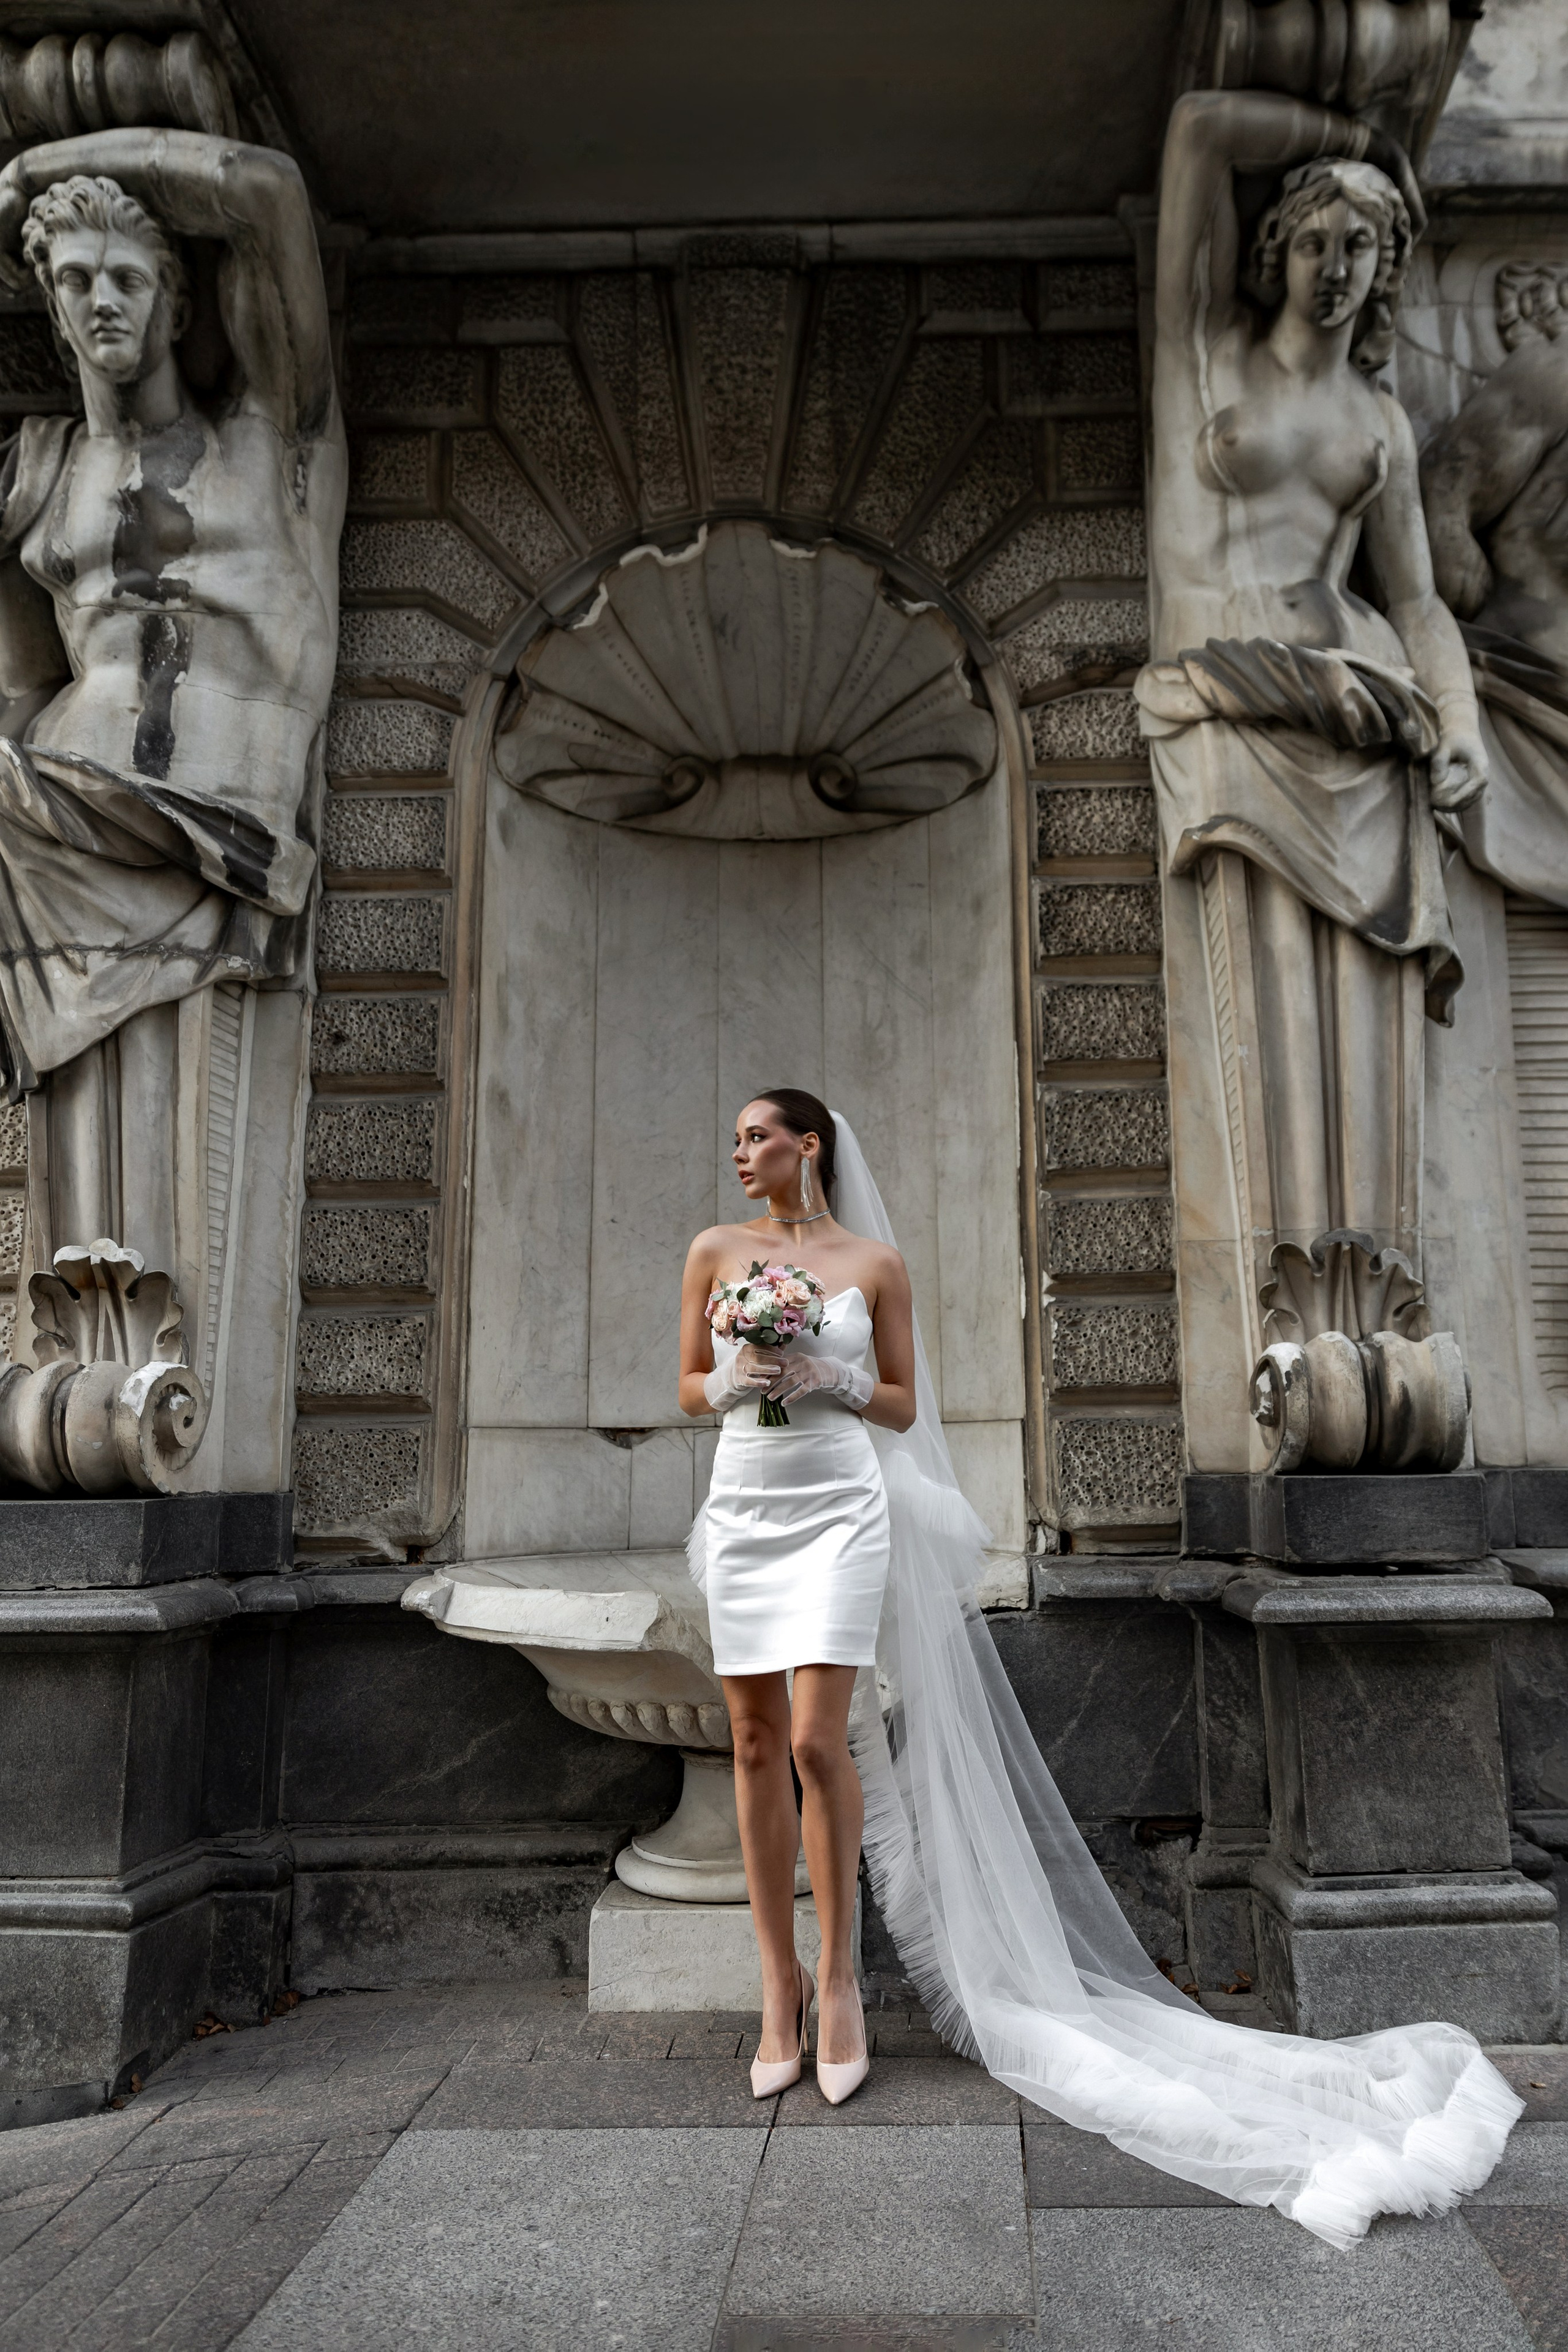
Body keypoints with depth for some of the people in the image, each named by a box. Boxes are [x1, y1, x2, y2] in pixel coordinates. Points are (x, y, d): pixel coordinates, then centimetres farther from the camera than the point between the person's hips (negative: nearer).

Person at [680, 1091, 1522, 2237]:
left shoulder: (874, 1260, 2)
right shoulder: (715, 1249, 9)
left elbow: (902, 1407, 5)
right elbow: (688, 1387, 11)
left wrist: (830, 1378, -13)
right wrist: (737, 1378, -10)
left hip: (841, 1515, -3)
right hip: (744, 1511, 3)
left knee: (819, 1744, -10)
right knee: (757, 1746, 6)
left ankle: (836, 1979, 11)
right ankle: (780, 1987, 20)